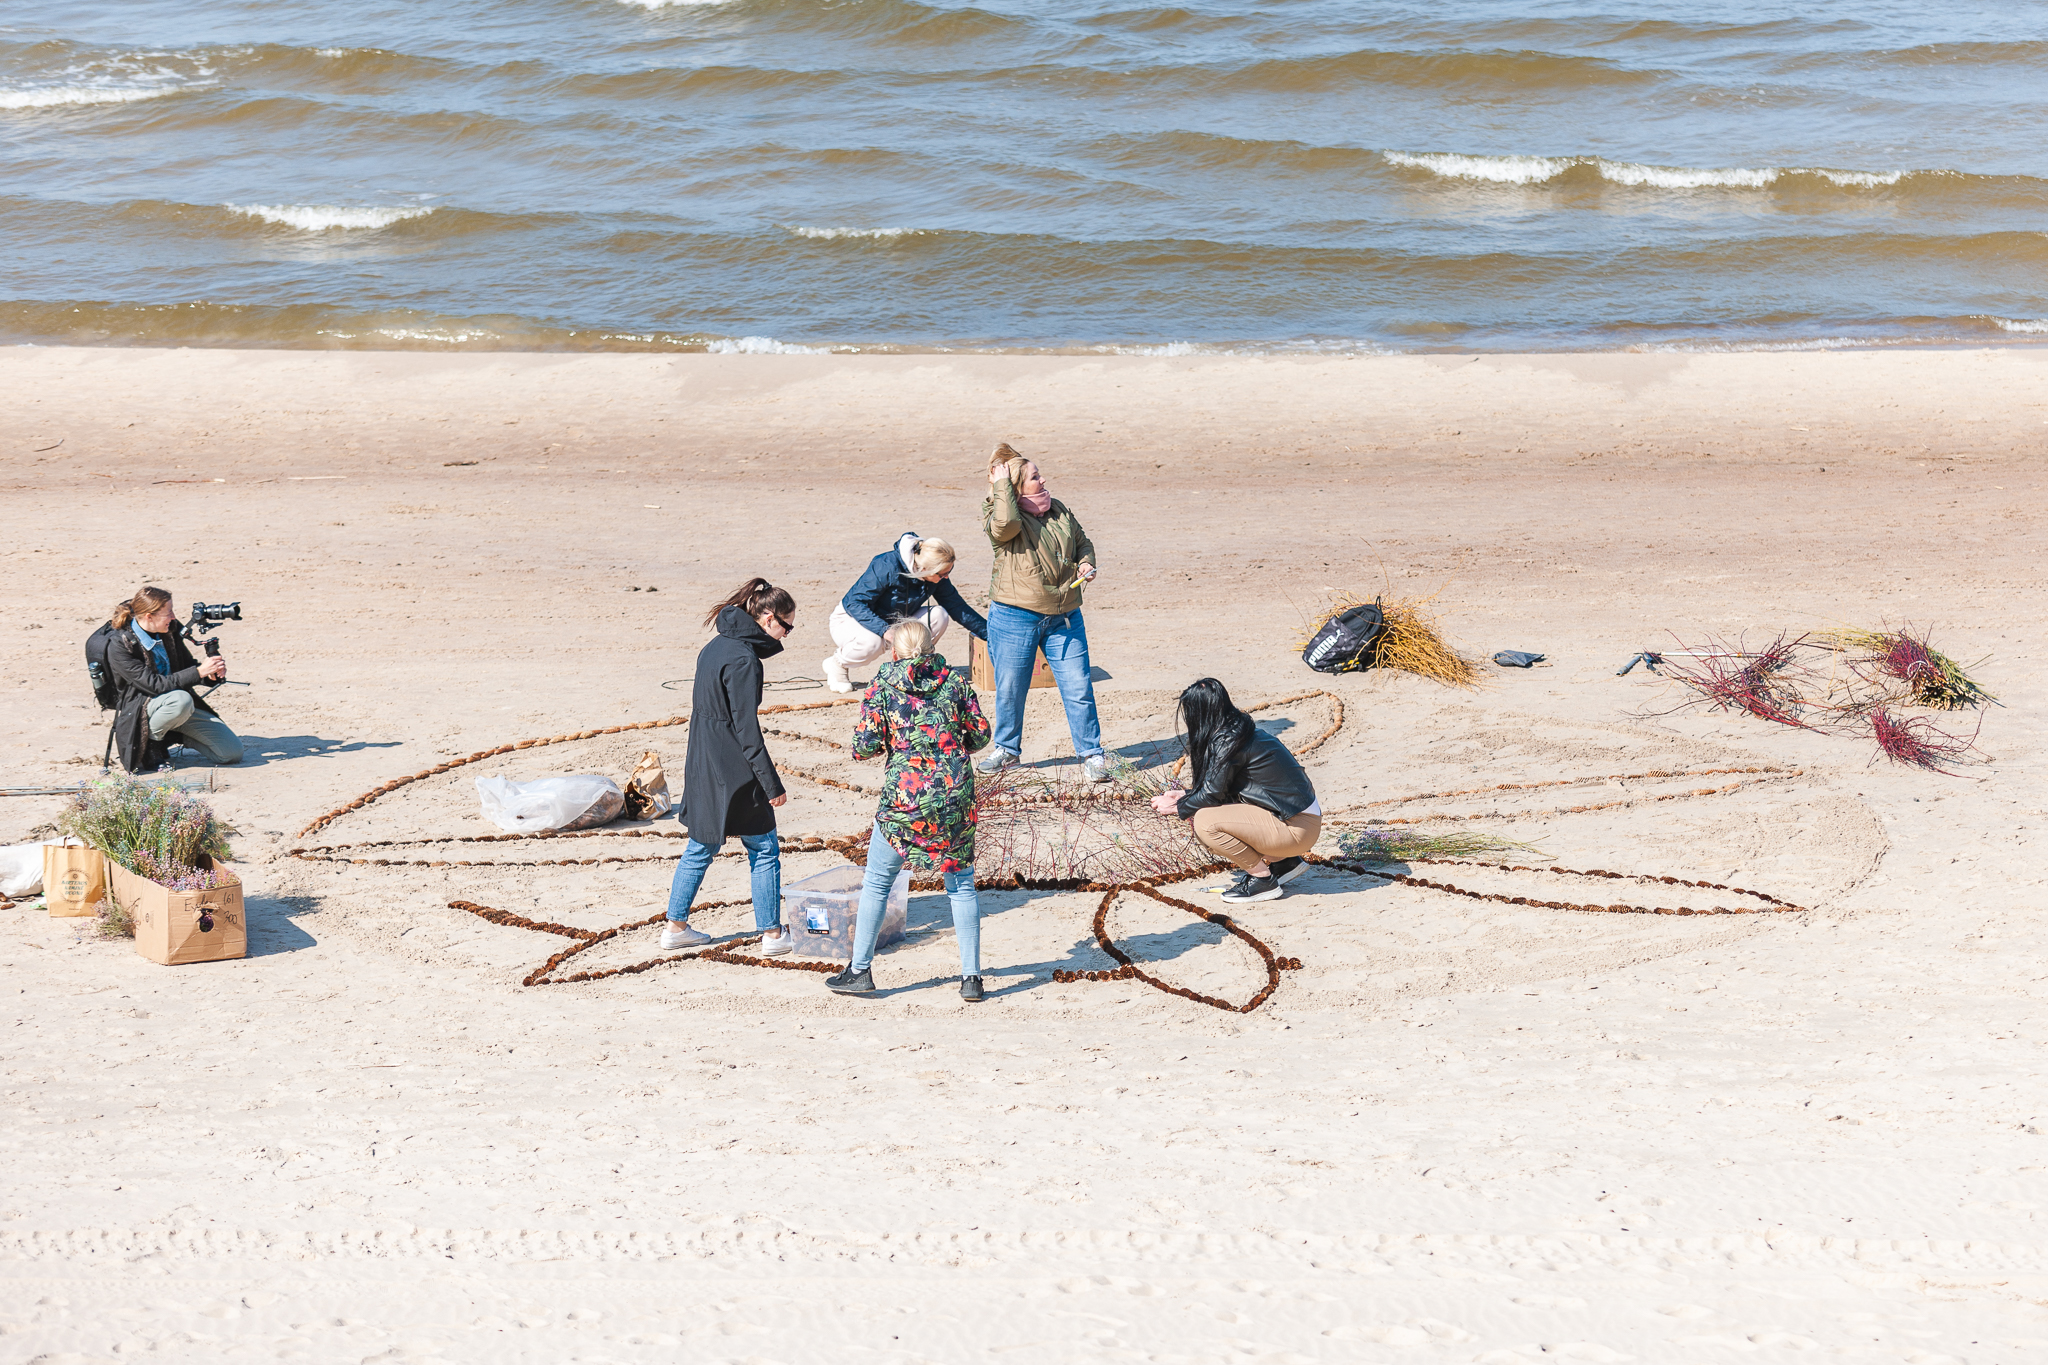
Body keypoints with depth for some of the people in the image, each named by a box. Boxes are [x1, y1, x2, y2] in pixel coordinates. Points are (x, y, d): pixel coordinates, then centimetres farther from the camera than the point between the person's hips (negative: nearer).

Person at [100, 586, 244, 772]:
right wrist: (199, 672, -29)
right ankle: (149, 743, -13)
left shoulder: (170, 630, 0)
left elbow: (187, 665, 14)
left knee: (233, 752, -7)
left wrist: (213, 672, -10)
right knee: (181, 700, -41)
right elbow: (154, 685, -25)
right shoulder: (118, 645, -19)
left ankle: (174, 736, 14)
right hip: (140, 710, -6)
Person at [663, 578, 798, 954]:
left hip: (702, 767, 9)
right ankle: (772, 934, 12)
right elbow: (746, 729, -20)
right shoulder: (743, 659, -20)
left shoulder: (715, 647, 9)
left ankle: (675, 927, 24)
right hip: (733, 773, -9)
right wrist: (772, 784, -17)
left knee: (700, 848, 18)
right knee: (764, 849, 5)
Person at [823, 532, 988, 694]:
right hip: (852, 619, -6)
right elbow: (854, 603, -33)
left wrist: (986, 631, 1)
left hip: (893, 622, 6)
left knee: (938, 615, -17)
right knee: (871, 642, -41)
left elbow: (956, 605, 2)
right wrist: (884, 629, -45)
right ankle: (836, 664, -8)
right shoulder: (886, 566, -33)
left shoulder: (937, 577, -13)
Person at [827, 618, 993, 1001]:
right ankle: (971, 977, 9)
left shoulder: (884, 682, -2)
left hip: (905, 796, -2)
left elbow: (864, 746, -6)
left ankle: (860, 970, 19)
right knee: (961, 883, 12)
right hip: (956, 794, 2)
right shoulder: (954, 679, 4)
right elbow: (980, 735, 6)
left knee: (877, 882, 13)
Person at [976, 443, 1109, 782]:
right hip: (1015, 618, -3)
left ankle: (1091, 753, 10)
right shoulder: (1000, 517, -7)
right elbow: (1005, 523, -32)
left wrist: (1086, 563, 2)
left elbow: (1082, 540, 23)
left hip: (1064, 619, 3)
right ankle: (1007, 748, 29)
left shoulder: (1058, 510, 10)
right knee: (1010, 689, 8)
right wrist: (1001, 484, -20)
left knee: (1078, 688, 0)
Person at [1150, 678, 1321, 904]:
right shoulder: (1241, 731, 11)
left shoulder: (1228, 742, -17)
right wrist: (1184, 796, 22)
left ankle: (1263, 880, -4)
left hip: (1296, 829, -10)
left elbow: (1211, 795, -13)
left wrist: (1178, 808, 3)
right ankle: (1281, 862, 17)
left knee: (1206, 822, -17)